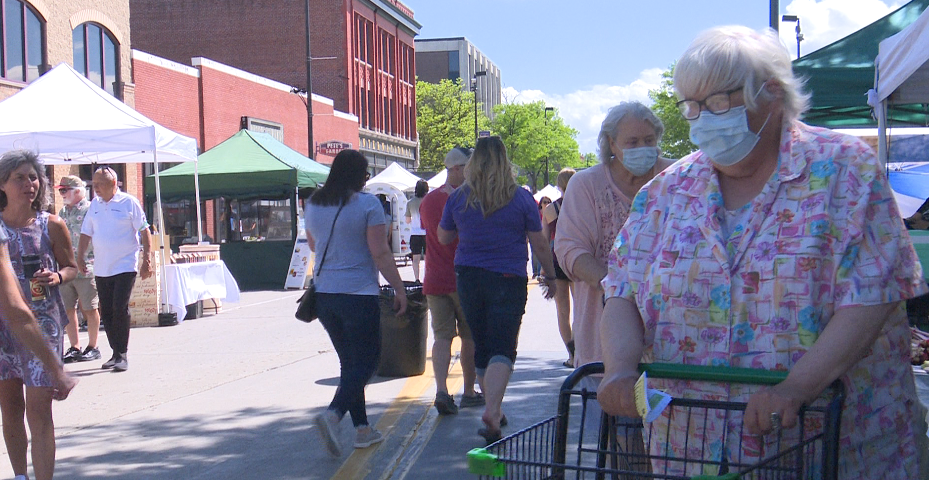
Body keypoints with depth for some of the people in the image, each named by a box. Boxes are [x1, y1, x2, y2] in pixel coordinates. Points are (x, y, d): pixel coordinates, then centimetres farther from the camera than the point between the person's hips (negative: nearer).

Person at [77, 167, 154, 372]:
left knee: (120, 309, -12)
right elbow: (86, 234, 17)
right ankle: (116, 353, 17)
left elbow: (144, 232, -4)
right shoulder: (94, 205, 11)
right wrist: (80, 258, 7)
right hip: (101, 269, 5)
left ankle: (123, 354, -2)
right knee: (106, 312, 7)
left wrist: (147, 260, -9)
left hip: (125, 266, -5)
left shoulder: (128, 203, -4)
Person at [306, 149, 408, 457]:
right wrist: (399, 289, -5)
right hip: (359, 294, -6)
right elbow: (381, 254, -12)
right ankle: (333, 414, -19)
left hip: (324, 294, 6)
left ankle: (362, 429, 19)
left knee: (349, 361, 16)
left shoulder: (314, 204, 7)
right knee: (366, 361, 2)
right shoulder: (368, 204, -10)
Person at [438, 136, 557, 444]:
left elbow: (444, 238, 12)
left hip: (469, 278, 3)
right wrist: (550, 276, 13)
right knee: (502, 348, -6)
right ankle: (492, 410, -26)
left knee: (481, 347, 15)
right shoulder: (522, 198, -4)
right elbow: (540, 244, 0)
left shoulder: (458, 198, 0)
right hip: (508, 280, -3)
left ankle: (493, 412, 25)